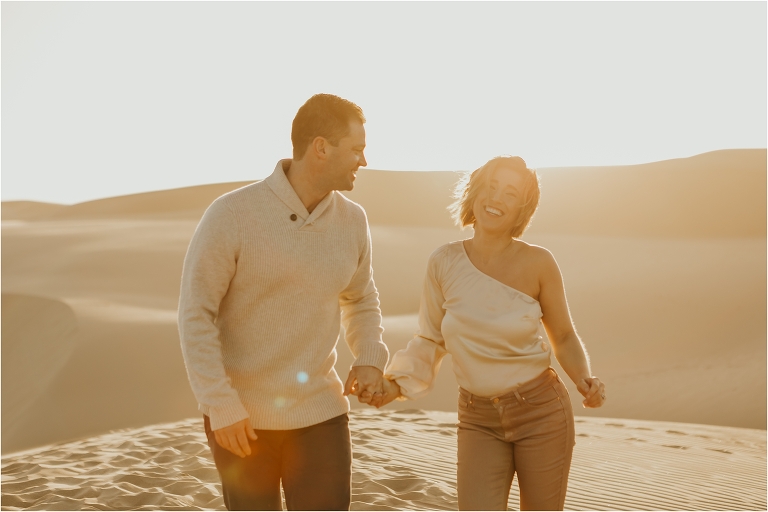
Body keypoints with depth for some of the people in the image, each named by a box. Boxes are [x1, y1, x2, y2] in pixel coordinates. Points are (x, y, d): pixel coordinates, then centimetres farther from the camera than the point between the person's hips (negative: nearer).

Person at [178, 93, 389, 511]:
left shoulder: (351, 220, -3)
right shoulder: (232, 213, -19)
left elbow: (360, 300, 14)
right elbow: (195, 316, -15)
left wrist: (370, 362, -4)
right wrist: (220, 405, -20)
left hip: (318, 409, 4)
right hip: (240, 411, -3)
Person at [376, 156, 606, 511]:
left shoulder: (538, 262, -12)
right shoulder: (444, 262, -6)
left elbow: (564, 338, 1)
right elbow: (431, 340, 6)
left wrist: (584, 382, -18)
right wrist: (395, 385, -9)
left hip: (541, 412, -1)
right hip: (479, 420, 2)